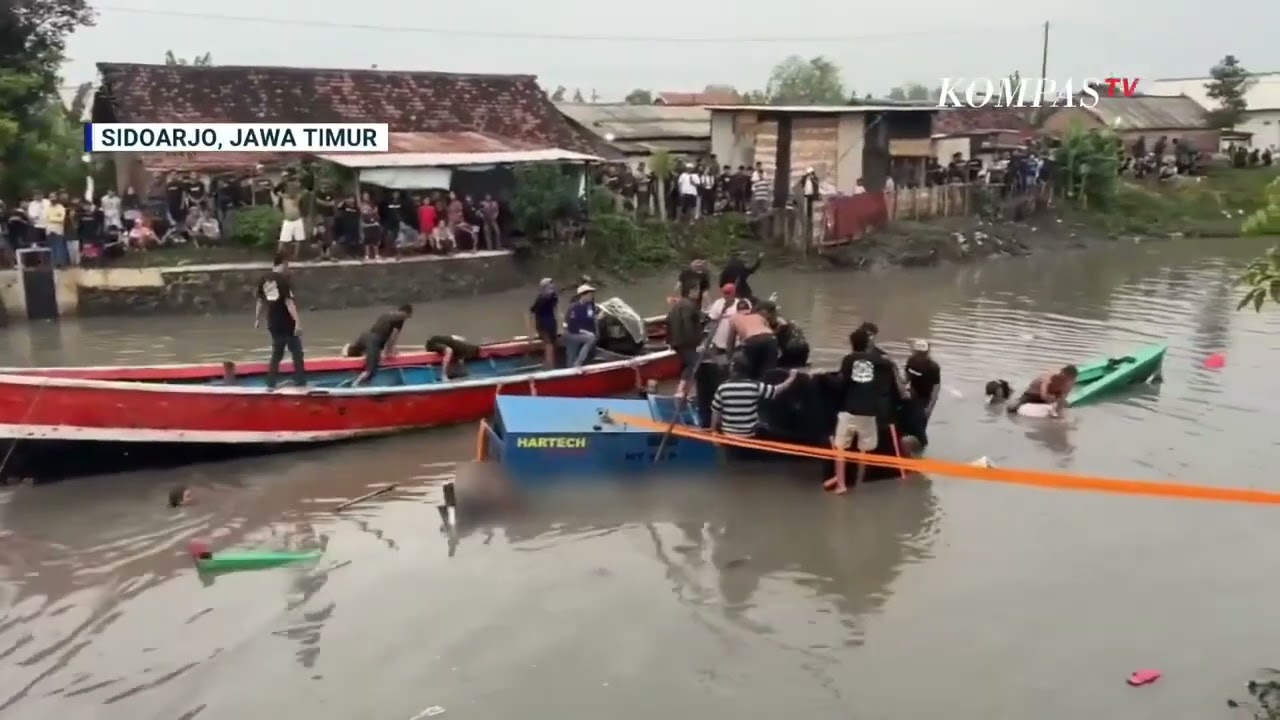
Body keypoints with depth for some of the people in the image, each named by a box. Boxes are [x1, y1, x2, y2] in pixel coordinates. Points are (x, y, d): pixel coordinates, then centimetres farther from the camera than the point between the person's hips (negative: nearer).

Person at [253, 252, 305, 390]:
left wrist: (257, 318, 25)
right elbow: (289, 302, -21)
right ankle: (300, 383, 3)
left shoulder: (264, 279, 6)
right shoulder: (283, 279, -14)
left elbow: (260, 301, 14)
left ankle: (270, 384, 16)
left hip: (273, 323, 7)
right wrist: (297, 321, -23)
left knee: (276, 354, 16)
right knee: (296, 354, 3)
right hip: (287, 323, -7)